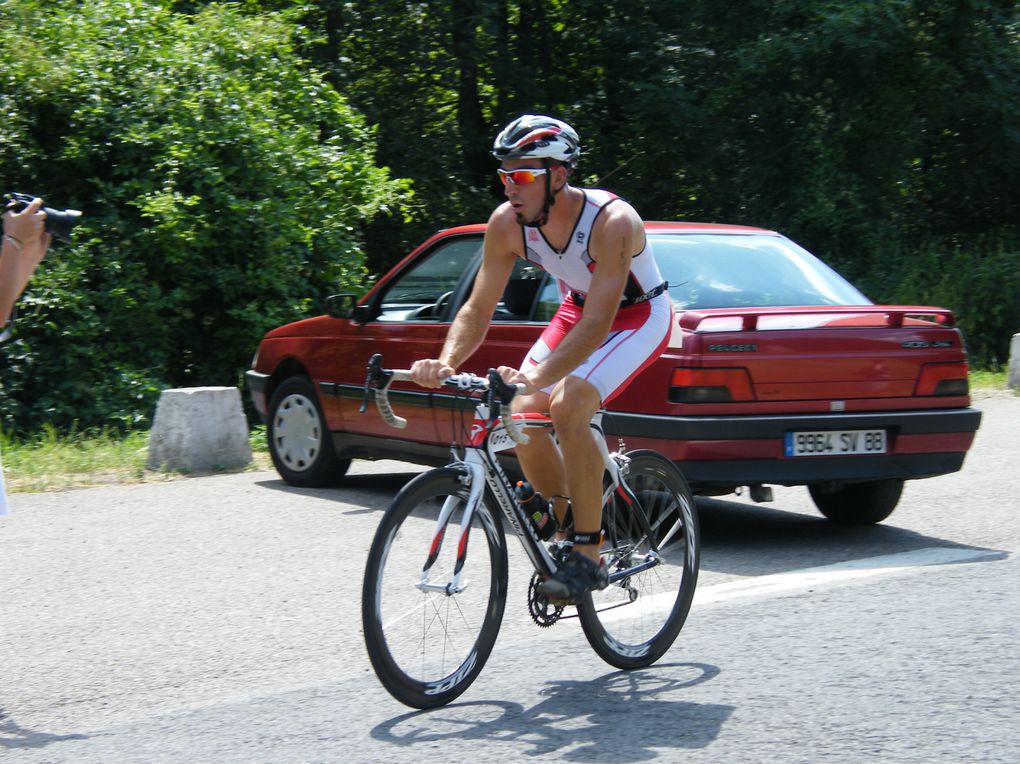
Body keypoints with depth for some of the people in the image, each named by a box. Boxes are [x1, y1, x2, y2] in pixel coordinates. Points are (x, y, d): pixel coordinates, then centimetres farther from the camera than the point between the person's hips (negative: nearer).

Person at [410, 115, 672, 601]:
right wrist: (445, 363, -33)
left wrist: (537, 376, -53)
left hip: (639, 314, -6)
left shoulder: (611, 222, -35)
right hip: (580, 308, 6)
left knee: (567, 407, -28)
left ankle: (589, 556, -18)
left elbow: (598, 324, -40)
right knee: (523, 415, -12)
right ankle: (562, 532, 10)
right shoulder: (506, 224, -18)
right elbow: (478, 309, -13)